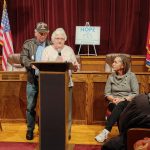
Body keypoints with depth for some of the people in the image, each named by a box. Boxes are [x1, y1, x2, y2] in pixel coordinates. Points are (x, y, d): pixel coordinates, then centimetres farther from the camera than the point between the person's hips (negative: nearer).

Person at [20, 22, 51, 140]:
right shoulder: (28, 44, 4)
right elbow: (23, 58, -7)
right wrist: (31, 64, -27)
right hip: (32, 80, 0)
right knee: (30, 106, 6)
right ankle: (30, 130, 20)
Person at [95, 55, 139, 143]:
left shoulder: (131, 76, 3)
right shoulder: (111, 77, 11)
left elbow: (135, 93, -3)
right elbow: (107, 93, 8)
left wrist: (123, 99, -17)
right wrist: (113, 99, -14)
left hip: (128, 103, -2)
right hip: (115, 103, 2)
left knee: (120, 105, -37)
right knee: (119, 112, -34)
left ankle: (106, 132, -44)